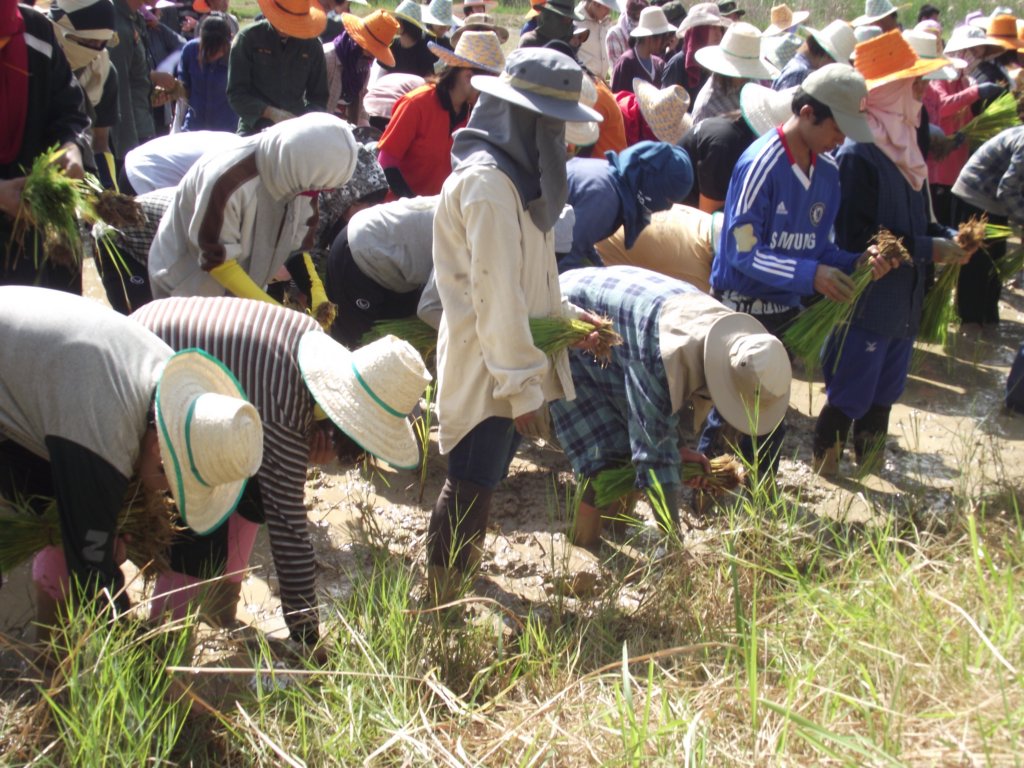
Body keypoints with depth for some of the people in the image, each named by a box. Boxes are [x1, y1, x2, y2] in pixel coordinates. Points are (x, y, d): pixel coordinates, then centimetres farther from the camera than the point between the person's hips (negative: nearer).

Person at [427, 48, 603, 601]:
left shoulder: (518, 175, 12)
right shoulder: (488, 183, -20)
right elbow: (496, 296, -22)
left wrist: (574, 320, 10)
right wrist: (521, 385, -20)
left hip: (507, 362, 9)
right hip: (486, 368, -9)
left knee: (484, 479, 18)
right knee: (471, 487, -2)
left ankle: (463, 563, 33)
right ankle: (439, 599, 10)